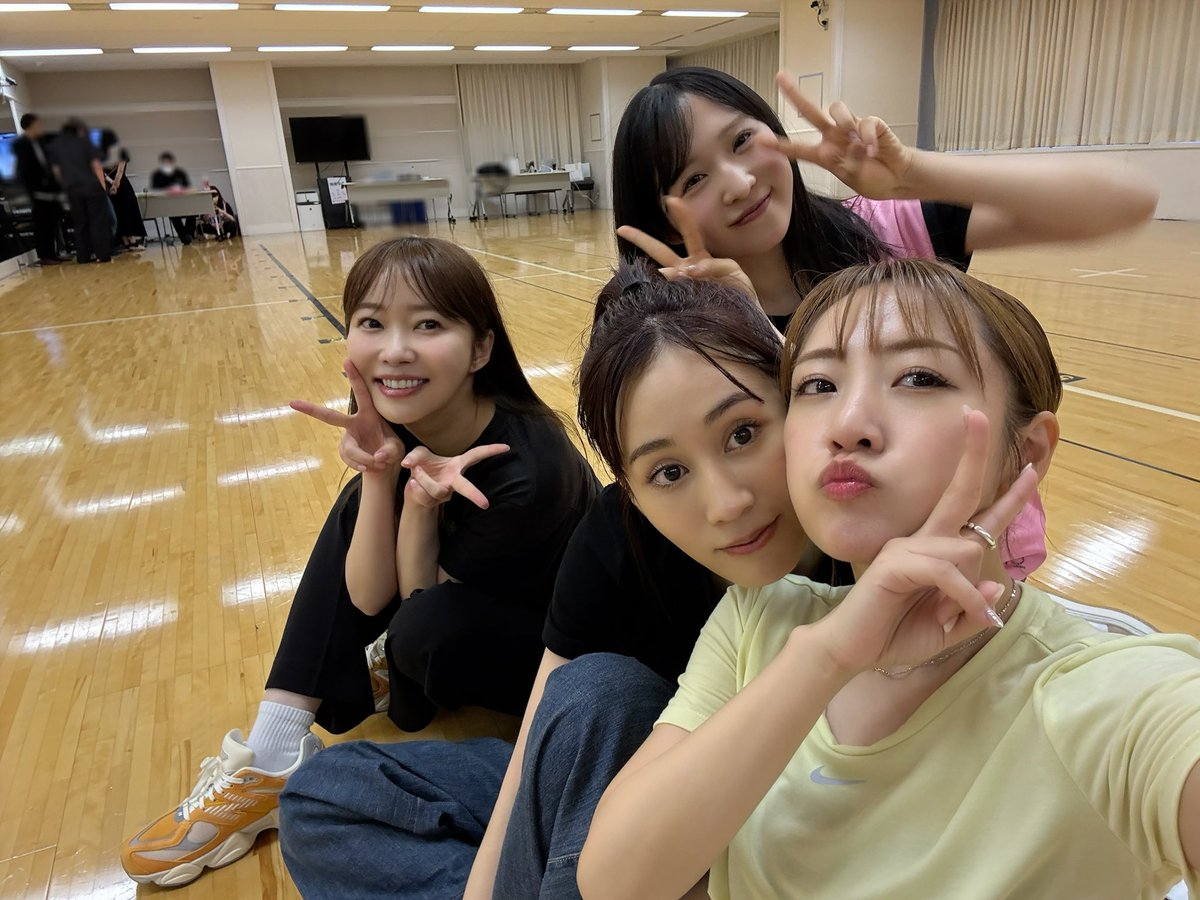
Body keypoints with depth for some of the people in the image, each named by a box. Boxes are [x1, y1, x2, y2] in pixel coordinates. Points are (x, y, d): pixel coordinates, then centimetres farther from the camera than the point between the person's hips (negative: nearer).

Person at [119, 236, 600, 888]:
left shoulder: (526, 469, -33)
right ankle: (271, 761, -5)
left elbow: (420, 606, -20)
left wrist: (421, 503, -36)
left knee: (428, 627, -32)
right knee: (361, 507, -9)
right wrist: (378, 475, -29)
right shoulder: (391, 421, -14)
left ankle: (405, 685, 9)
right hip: (466, 598, 6)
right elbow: (368, 599, -16)